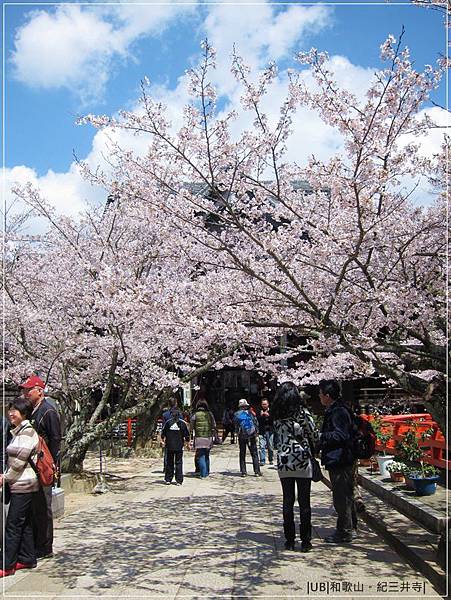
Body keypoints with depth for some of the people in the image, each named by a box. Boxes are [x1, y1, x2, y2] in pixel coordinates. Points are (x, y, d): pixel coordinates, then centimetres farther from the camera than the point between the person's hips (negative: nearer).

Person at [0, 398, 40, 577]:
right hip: (21, 484, 10)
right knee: (25, 523, 14)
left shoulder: (27, 432, -16)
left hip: (23, 486, -10)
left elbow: (20, 461, -18)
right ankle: (27, 559, 22)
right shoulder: (19, 431, 14)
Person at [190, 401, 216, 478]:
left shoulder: (195, 415, -2)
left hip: (199, 438, -3)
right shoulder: (209, 414, 4)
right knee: (207, 456, 18)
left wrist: (192, 434, 7)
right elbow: (214, 426, 6)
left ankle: (203, 474, -6)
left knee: (200, 456, 1)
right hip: (208, 437, 3)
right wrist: (213, 436, 12)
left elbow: (192, 427, -2)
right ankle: (207, 472, 25)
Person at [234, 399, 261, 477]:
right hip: (251, 436, -1)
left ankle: (243, 472, 7)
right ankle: (257, 471, 3)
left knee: (242, 454, 10)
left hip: (241, 436, 1)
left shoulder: (236, 414, 0)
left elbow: (236, 426, 2)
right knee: (254, 454, 6)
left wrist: (238, 434, 12)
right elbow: (256, 423, 0)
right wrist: (256, 433, 8)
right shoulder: (250, 413, -2)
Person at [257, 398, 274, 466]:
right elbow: (256, 420, 1)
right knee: (262, 447, -8)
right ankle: (262, 461, -5)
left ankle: (270, 460, 22)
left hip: (270, 431, 1)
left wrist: (268, 416, -16)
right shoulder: (259, 411, 6)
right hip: (262, 432, -1)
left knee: (270, 447, 8)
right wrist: (261, 415, -13)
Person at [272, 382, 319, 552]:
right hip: (302, 461, -3)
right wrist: (313, 449, 18)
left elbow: (276, 441, 5)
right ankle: (305, 541, 9)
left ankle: (289, 540, 15)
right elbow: (314, 435, -1)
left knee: (288, 502, 10)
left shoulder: (276, 415, 2)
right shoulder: (302, 412, -7)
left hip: (283, 461, 3)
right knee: (304, 503, 5)